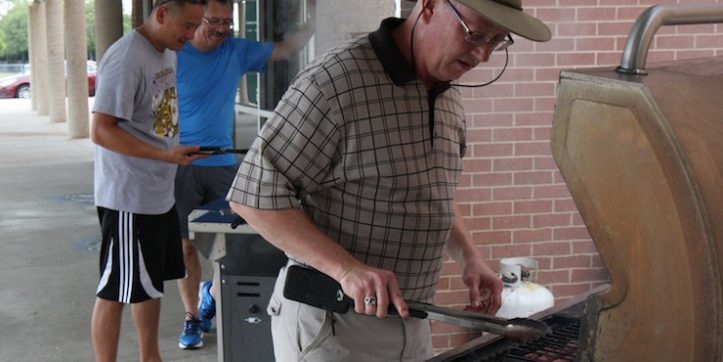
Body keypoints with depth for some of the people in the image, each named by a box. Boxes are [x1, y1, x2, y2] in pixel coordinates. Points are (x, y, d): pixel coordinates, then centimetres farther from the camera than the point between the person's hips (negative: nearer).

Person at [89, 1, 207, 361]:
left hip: (159, 195, 9)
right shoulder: (126, 58, -18)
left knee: (150, 284, 19)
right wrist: (165, 155, -26)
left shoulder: (168, 53, 9)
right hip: (128, 200, -9)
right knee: (115, 292, 1)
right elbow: (101, 131, -21)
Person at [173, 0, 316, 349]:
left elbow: (286, 49, 7)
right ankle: (192, 317, 18)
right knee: (186, 245, 3)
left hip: (223, 163, 3)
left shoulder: (237, 52, 6)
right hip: (182, 165, -3)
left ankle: (212, 291, 34)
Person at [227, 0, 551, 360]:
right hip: (332, 324, -7)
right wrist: (346, 268, -28)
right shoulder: (334, 81, -20)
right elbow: (254, 194, -19)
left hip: (411, 323, 8)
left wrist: (470, 257, 3)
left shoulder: (449, 98, 6)